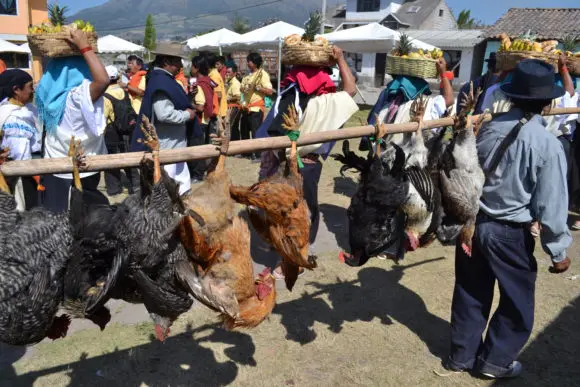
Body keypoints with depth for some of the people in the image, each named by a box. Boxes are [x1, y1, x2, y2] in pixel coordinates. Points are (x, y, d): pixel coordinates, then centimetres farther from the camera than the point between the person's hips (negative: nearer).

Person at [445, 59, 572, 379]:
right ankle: (495, 360, 30)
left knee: (470, 294, 19)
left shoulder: (489, 129, -4)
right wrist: (558, 251, -3)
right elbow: (551, 205, -14)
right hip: (510, 233, -5)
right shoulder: (548, 145, -18)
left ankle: (462, 355, 34)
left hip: (473, 222, 5)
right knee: (517, 302, 18)